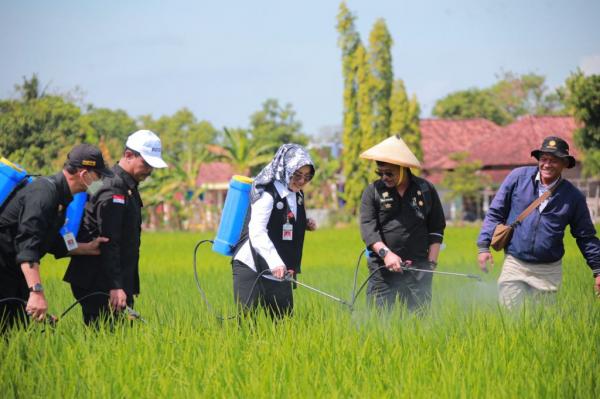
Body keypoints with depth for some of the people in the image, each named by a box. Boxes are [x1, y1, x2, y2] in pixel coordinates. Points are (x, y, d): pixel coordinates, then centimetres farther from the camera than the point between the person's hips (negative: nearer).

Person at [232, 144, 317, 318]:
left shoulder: (297, 196, 12)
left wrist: (305, 225, 6)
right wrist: (275, 262, -37)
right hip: (251, 268, -8)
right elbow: (256, 232, -24)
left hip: (279, 271, 8)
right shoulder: (267, 193, -13)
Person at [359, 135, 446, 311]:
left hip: (419, 269, 1)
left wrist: (432, 262, 4)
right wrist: (385, 252, -19)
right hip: (383, 270, -1)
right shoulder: (373, 191, 5)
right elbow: (368, 228, -4)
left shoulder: (426, 189, 8)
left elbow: (437, 228, 13)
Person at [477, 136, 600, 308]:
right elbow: (495, 213, 5)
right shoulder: (518, 177, -1)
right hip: (514, 265, -1)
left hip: (549, 272, 1)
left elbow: (586, 237, 9)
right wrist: (484, 246, -3)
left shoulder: (573, 197, 1)